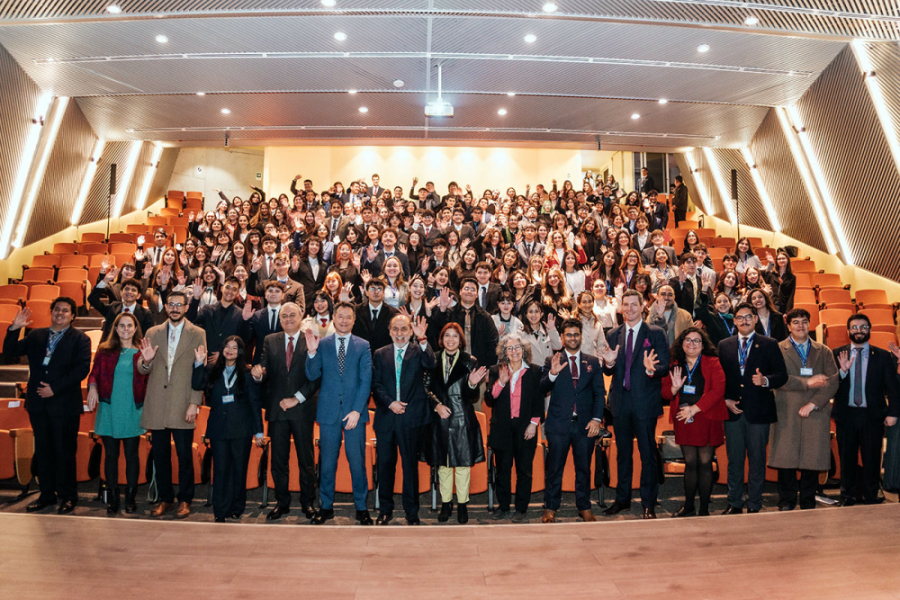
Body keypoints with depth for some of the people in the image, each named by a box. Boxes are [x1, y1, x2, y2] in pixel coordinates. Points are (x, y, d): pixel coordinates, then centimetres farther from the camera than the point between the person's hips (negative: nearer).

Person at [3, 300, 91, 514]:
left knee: (65, 452, 2)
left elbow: (82, 368, -12)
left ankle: (68, 496, 14)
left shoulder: (79, 339, -2)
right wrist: (14, 329, -5)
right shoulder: (36, 335, 13)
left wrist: (55, 388, -16)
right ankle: (47, 495, 24)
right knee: (43, 451, 12)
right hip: (38, 403, 5)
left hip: (64, 404, -5)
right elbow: (10, 353, 8)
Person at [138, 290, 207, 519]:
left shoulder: (197, 334, 0)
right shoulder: (153, 333, 10)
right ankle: (165, 499, 23)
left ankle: (184, 500, 17)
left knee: (184, 455, 2)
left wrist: (195, 403, -10)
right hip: (157, 405, 3)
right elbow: (143, 370, 11)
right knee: (160, 455, 9)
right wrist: (146, 361, -13)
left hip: (183, 405, -3)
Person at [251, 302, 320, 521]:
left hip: (302, 409, -3)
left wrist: (297, 398, -12)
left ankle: (308, 503, 19)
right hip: (277, 409, 3)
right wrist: (258, 374, -21)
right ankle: (282, 503, 22)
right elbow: (265, 372, 2)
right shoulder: (270, 341, 9)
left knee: (306, 459, 6)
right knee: (278, 460, 9)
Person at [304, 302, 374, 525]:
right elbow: (312, 375, 0)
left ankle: (361, 507, 18)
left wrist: (357, 411, -10)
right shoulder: (322, 344, 6)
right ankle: (326, 506, 23)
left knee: (357, 462, 4)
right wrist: (311, 352, -16)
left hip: (355, 412, -1)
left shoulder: (363, 346, 3)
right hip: (329, 412, 1)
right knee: (327, 463, 8)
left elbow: (366, 381, -1)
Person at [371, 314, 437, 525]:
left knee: (410, 464, 5)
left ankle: (412, 511, 17)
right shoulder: (380, 354, 10)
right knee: (385, 464, 9)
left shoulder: (419, 352, 3)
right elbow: (376, 385, 4)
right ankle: (385, 509, 24)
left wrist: (422, 339, -31)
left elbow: (431, 364, -19)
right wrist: (390, 403, -10)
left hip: (411, 418, -2)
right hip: (385, 418, 2)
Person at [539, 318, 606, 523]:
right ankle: (550, 508, 17)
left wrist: (596, 418, -5)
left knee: (584, 468, 11)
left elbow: (600, 393, 6)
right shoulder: (552, 362, 4)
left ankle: (584, 508, 25)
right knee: (554, 468, 5)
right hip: (558, 424, -2)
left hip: (585, 424, 2)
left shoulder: (593, 362, 9)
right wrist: (552, 373, -25)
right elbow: (542, 389, -6)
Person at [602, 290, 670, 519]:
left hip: (645, 402, -4)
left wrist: (652, 369, -30)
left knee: (648, 453, 4)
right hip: (621, 402, 4)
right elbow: (609, 371, 7)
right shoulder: (613, 335, 8)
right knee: (623, 452, 15)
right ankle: (622, 498, 28)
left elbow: (665, 367, -8)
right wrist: (609, 363, -15)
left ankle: (649, 503, 16)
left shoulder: (656, 333, -3)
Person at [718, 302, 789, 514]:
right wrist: (725, 400, -1)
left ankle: (754, 505, 16)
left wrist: (765, 381, -19)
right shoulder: (724, 345, 10)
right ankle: (734, 503, 18)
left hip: (758, 411, -2)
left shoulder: (769, 345, 4)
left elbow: (782, 375, 0)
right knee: (734, 459, 7)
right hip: (732, 410, 2)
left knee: (757, 460, 4)